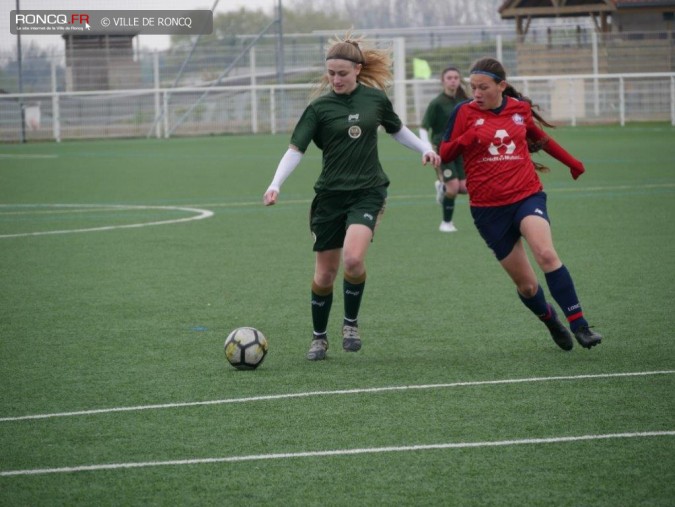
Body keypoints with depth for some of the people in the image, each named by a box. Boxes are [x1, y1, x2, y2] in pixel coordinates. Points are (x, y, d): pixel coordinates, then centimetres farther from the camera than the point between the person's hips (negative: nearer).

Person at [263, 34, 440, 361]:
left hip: (368, 191, 0)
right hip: (330, 195, 0)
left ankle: (351, 323, -1)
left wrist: (425, 149, 6)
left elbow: (397, 130, 20)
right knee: (325, 272, 4)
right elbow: (296, 149, -9)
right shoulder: (319, 107, -4)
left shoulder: (375, 98, 2)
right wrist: (276, 184, -23)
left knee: (353, 258, -24)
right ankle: (319, 337, 24)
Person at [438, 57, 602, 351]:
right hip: (488, 208, 0)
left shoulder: (520, 108, 5)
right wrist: (465, 139, -22)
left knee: (546, 254, -27)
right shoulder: (465, 113, -2)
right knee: (526, 285, 2)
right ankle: (551, 321, 32)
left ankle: (578, 325, -25)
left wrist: (571, 162, 34)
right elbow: (444, 154, -2)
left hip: (527, 195, 0)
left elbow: (540, 138, 24)